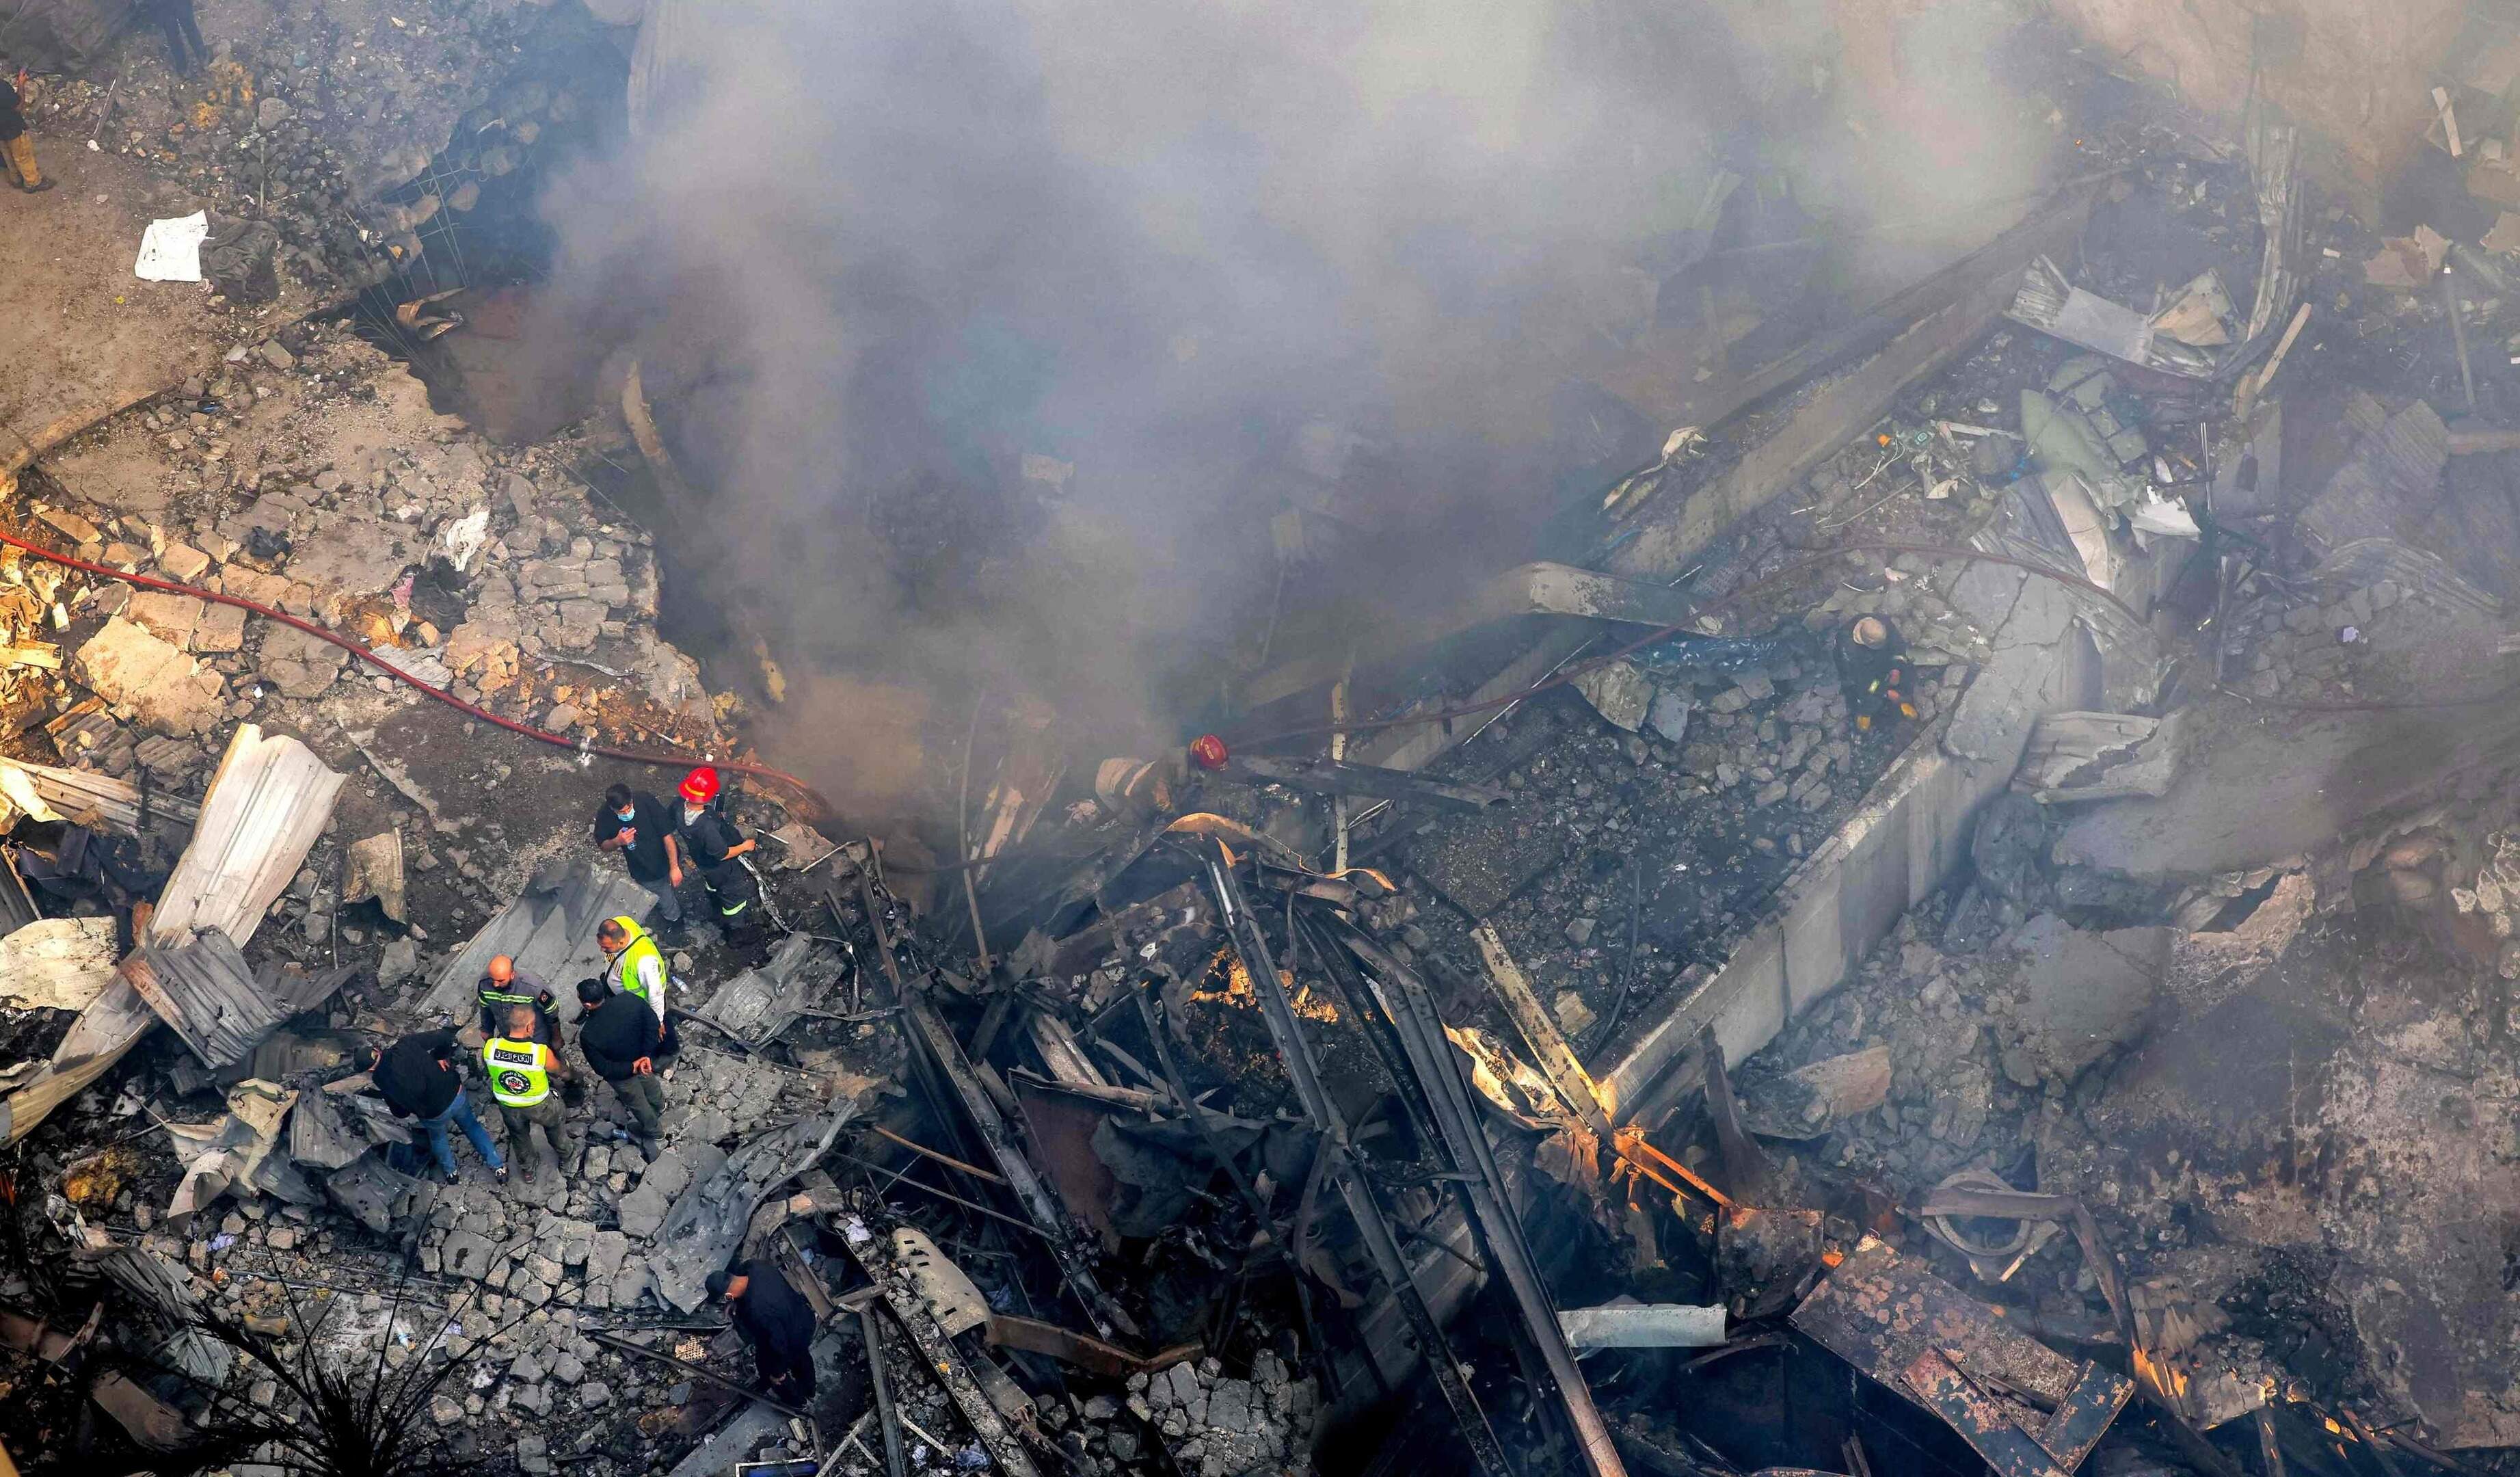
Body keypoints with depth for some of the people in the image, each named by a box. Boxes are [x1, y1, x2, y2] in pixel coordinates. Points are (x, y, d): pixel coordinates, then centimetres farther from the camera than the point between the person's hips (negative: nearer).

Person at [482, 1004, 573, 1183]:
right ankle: (563, 1156, 56)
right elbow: (560, 1070, -11)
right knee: (555, 1124, 32)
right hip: (539, 1106, -2)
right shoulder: (542, 1053, -35)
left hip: (508, 1107, 2)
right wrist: (567, 1073, 14)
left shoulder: (490, 1047, -29)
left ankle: (527, 1170, 53)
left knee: (519, 1136, 31)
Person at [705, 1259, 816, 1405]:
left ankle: (797, 1402, 54)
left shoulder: (757, 1311, -43)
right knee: (801, 1359, 35)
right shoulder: (755, 1265, -24)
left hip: (793, 1340, -6)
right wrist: (737, 1302, -4)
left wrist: (777, 1373, -13)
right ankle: (809, 1393, 64)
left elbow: (778, 1343, -30)